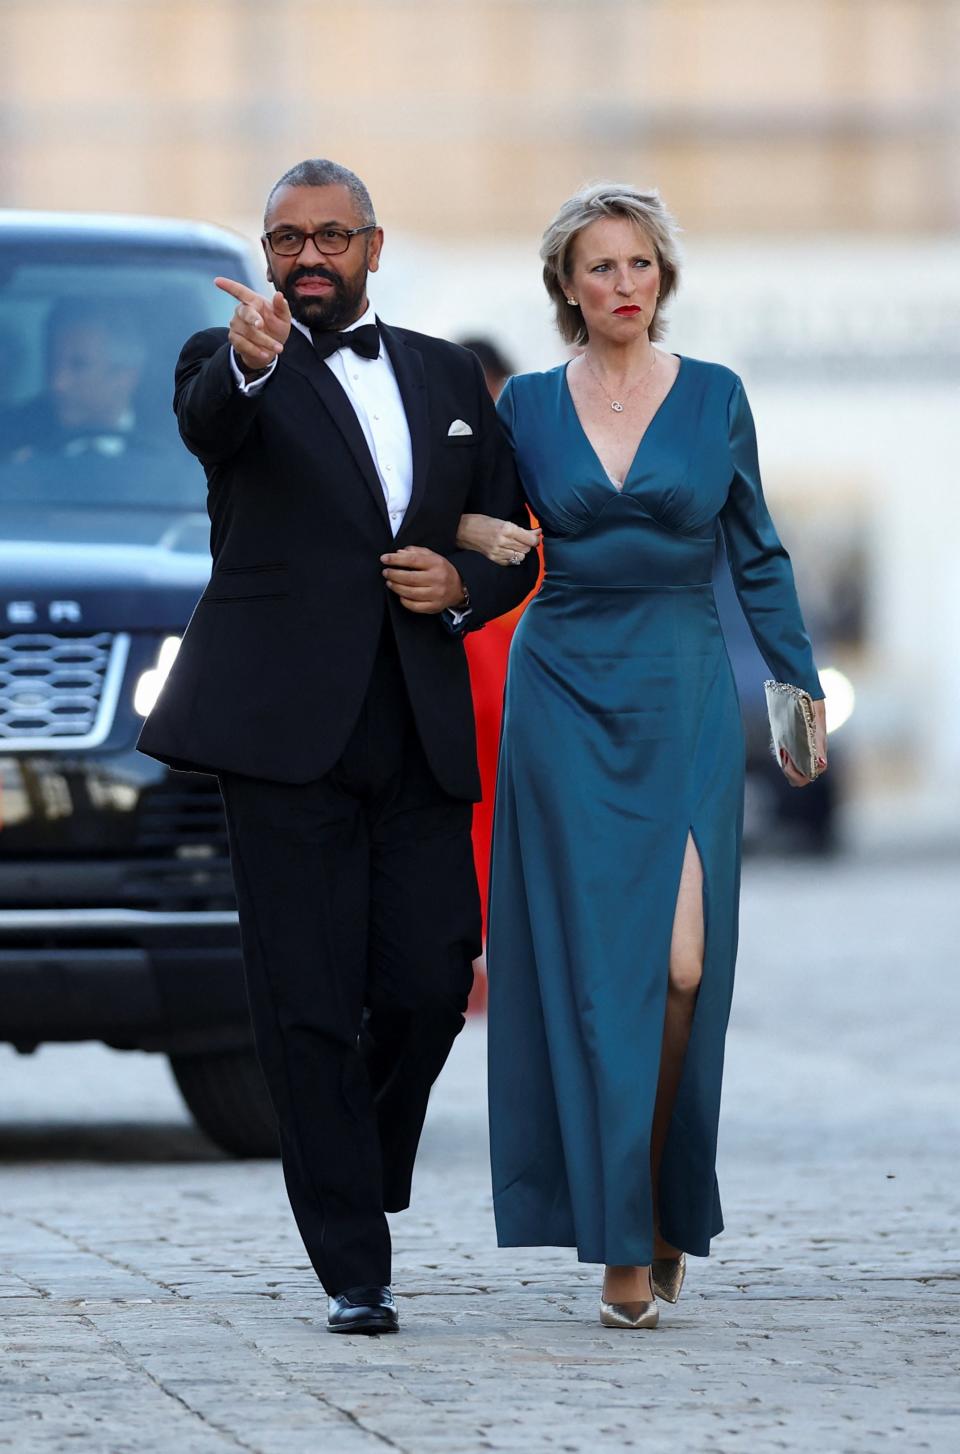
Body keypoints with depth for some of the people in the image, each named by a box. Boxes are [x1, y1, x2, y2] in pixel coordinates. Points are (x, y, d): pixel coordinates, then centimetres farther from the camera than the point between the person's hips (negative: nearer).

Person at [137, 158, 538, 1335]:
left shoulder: (448, 377, 17)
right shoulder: (227, 364, 4)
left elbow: (511, 544, 20)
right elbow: (205, 422, -22)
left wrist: (461, 587, -3)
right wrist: (249, 363, -45)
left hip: (422, 739, 4)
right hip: (289, 731, -3)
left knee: (430, 988, -1)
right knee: (309, 1007, -4)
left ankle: (361, 1172, 27)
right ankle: (353, 1269, 0)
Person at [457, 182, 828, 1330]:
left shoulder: (714, 397, 5)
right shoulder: (527, 405, 5)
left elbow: (757, 556, 9)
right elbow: (480, 529, 15)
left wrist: (801, 685, 6)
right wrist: (474, 541, -7)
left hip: (685, 696, 0)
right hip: (564, 693, 0)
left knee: (682, 962, -9)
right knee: (596, 964, -5)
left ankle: (668, 1200, 13)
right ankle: (623, 1243, -2)